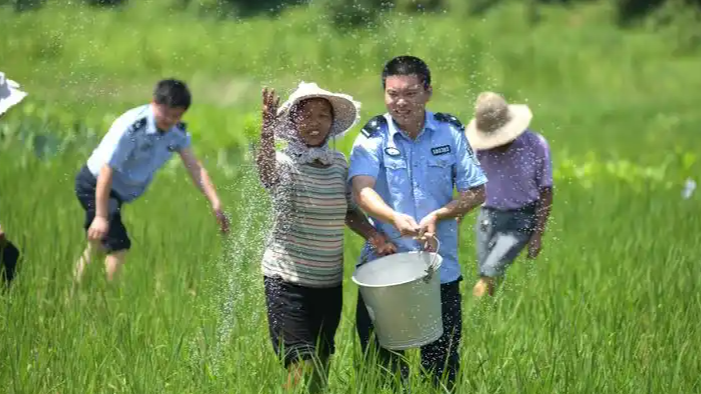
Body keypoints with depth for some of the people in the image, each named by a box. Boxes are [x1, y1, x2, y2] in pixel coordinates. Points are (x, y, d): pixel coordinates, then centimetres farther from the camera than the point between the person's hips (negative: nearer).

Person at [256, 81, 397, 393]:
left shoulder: (338, 163, 6)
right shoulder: (284, 163, -12)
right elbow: (266, 168, -37)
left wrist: (373, 235, 2)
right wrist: (267, 130, -56)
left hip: (329, 282, 6)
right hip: (287, 279, -6)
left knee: (322, 366, 12)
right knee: (302, 365, -15)